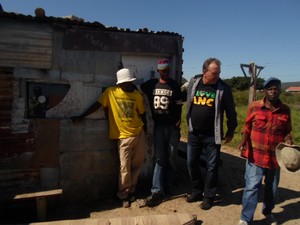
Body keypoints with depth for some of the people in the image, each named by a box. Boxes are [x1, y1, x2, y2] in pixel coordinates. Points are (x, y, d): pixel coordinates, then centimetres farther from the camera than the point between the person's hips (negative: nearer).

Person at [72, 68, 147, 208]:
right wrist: (81, 116, -9)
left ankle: (131, 191, 30)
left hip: (139, 134, 4)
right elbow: (97, 105, -5)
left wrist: (145, 130, 13)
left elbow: (142, 113, 9)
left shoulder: (137, 95, 2)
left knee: (137, 165, 12)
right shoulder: (110, 92, -6)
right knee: (125, 167, 0)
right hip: (124, 136, -3)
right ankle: (124, 196, 18)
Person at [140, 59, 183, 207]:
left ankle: (167, 187, 19)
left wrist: (178, 124, -6)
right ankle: (157, 191, -1)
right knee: (159, 158, -1)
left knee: (171, 157, 5)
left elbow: (179, 106, 1)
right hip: (158, 126, 1)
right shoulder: (151, 84, 6)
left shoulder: (175, 85, 3)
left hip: (172, 126, 0)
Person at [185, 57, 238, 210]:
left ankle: (208, 196, 23)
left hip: (212, 135, -3)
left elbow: (230, 112, 0)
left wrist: (230, 131, 4)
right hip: (194, 133, 4)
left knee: (211, 166, 5)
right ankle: (197, 191, 32)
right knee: (192, 163, 12)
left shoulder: (223, 88, -8)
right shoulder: (193, 83, 1)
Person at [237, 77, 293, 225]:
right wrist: (244, 141, -15)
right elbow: (247, 127, 1)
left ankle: (268, 212, 43)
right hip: (255, 155, -3)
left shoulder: (285, 110, 1)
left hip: (275, 156, 3)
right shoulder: (254, 106, -6)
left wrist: (289, 144, -9)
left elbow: (287, 132, 10)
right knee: (252, 187, -4)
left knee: (272, 188, 19)